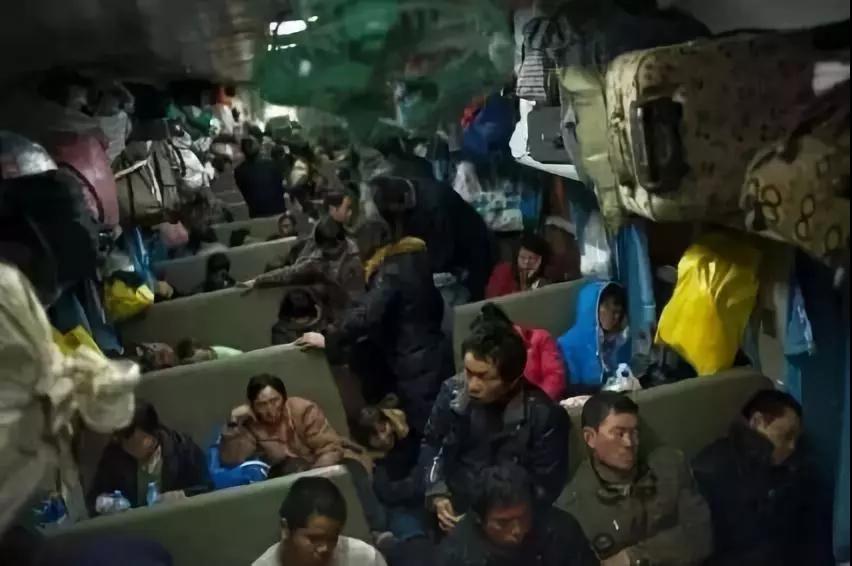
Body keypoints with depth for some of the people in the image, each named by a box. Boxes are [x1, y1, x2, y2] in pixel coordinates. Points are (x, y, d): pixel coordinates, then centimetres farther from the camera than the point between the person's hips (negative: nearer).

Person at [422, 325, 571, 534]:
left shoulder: (544, 416, -16)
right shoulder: (452, 391, -6)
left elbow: (546, 488, -9)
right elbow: (431, 444, 9)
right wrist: (437, 495, -5)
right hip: (451, 510, 3)